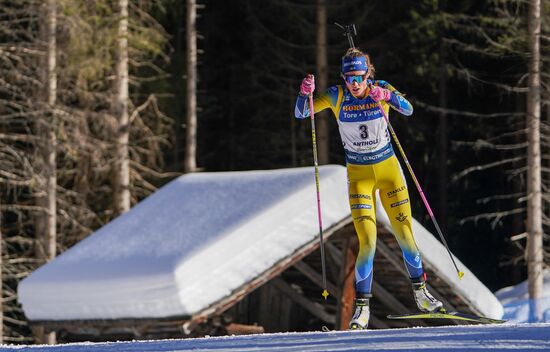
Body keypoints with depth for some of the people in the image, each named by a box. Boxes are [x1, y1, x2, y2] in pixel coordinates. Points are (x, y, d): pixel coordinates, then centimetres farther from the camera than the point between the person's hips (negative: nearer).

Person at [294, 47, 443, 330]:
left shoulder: (380, 89, -9)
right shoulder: (337, 96, -9)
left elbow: (408, 110, -22)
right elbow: (301, 113, -12)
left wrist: (389, 96, -41)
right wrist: (306, 93, -32)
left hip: (389, 169, 1)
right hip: (359, 176, -1)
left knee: (405, 235, 4)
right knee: (367, 241, -12)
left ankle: (420, 293, 26)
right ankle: (362, 307, -3)